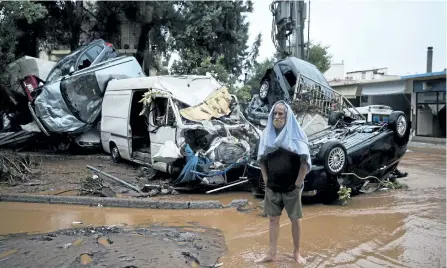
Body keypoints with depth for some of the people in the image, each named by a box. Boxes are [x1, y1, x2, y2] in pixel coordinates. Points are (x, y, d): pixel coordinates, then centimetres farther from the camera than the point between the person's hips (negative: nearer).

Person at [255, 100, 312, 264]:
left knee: (295, 220, 9)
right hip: (272, 188, 3)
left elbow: (305, 162, -10)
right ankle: (271, 254, 21)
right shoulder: (267, 135, 1)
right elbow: (262, 160, 9)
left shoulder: (296, 135, -9)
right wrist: (266, 181, 3)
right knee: (273, 220, 10)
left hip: (291, 188, -3)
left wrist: (298, 184, -11)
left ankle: (296, 253, 25)